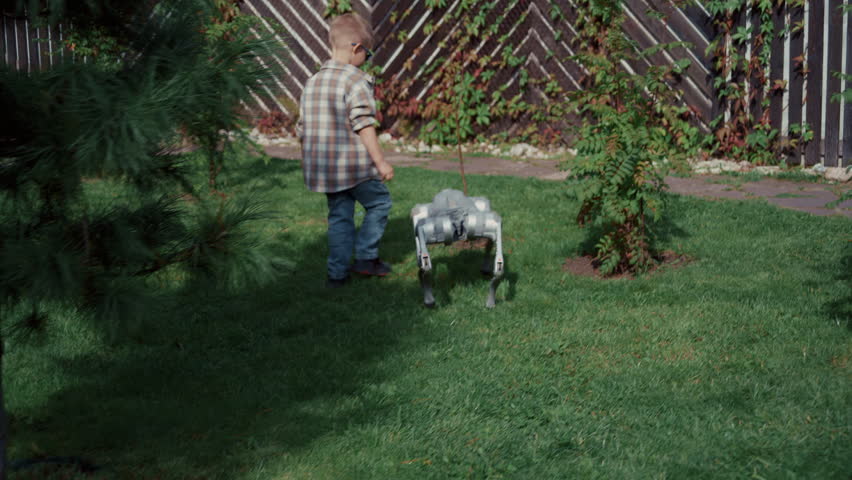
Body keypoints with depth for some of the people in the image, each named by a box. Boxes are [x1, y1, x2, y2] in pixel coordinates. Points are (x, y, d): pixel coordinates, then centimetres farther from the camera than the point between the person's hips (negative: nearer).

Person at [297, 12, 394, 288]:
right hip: (355, 167, -7)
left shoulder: (313, 82, 11)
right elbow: (363, 126, -18)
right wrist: (380, 162, -15)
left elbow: (302, 128, 15)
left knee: (339, 216, 16)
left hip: (322, 168, 7)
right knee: (379, 202, 14)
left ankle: (337, 273, 14)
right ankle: (365, 257, 15)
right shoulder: (356, 81, -12)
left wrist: (311, 162, 27)